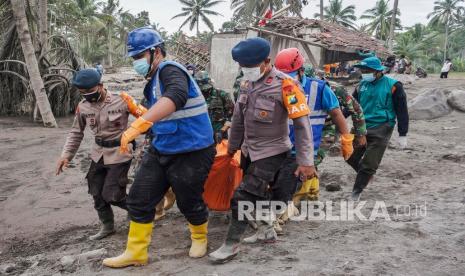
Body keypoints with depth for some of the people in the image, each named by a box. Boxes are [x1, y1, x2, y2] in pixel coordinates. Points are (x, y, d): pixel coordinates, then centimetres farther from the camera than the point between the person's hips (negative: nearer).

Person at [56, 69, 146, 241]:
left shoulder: (122, 100, -18)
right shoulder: (82, 107, -3)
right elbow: (76, 132, 9)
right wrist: (66, 155, 2)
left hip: (119, 154, -5)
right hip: (98, 155, 6)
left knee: (112, 195, -5)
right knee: (97, 194, 11)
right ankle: (107, 226, 31)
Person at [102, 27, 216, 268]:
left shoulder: (170, 70, -18)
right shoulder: (155, 79, 13)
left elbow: (175, 97, -43)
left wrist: (138, 125, -49)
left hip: (191, 154, -9)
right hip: (160, 151, 9)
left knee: (189, 203, 8)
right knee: (139, 200, 6)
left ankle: (200, 237, 39)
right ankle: (135, 253, 21)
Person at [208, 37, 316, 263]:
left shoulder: (285, 85, -21)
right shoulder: (247, 83, 1)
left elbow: (302, 124, -20)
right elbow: (239, 118, 13)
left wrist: (306, 161, -21)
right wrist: (232, 147, 20)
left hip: (271, 153, -7)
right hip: (249, 151, 7)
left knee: (243, 197, -6)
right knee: (258, 194, 19)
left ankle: (231, 245, 9)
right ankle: (266, 231, 41)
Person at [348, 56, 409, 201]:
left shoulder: (393, 85, -6)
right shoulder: (362, 85, 9)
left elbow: (402, 111, -4)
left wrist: (402, 135, -6)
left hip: (380, 130, -5)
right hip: (361, 127, 5)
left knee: (369, 164, -2)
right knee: (350, 156, 5)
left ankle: (356, 191, 13)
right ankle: (366, 174, 32)